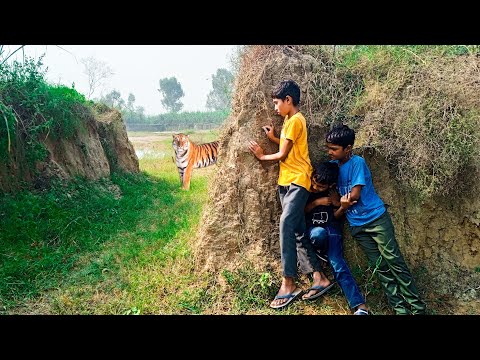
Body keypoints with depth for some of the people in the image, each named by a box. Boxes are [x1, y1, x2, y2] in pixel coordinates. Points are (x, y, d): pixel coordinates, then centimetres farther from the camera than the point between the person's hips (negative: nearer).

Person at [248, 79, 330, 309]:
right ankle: (319, 276, 15)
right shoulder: (289, 120, 18)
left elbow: (283, 154, -9)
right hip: (286, 181, 10)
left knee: (286, 224, -21)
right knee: (299, 230, 7)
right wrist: (273, 138, 13)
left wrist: (262, 156, 6)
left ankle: (289, 283, -16)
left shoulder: (295, 120, -10)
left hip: (298, 181, -10)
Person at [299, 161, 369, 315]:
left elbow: (337, 215, 5)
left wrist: (339, 205, -14)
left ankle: (360, 306, -22)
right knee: (319, 233, -37)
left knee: (337, 263, -20)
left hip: (331, 227, 0)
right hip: (311, 228, 1)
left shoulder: (334, 192, -4)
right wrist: (317, 202, -13)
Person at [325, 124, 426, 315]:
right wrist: (343, 201, -8)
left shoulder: (357, 162, -14)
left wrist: (335, 214, -4)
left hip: (376, 218, -5)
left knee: (394, 262, -1)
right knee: (379, 267, 6)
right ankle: (399, 307, 13)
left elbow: (354, 195, -17)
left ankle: (417, 306, 10)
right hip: (357, 225, 6)